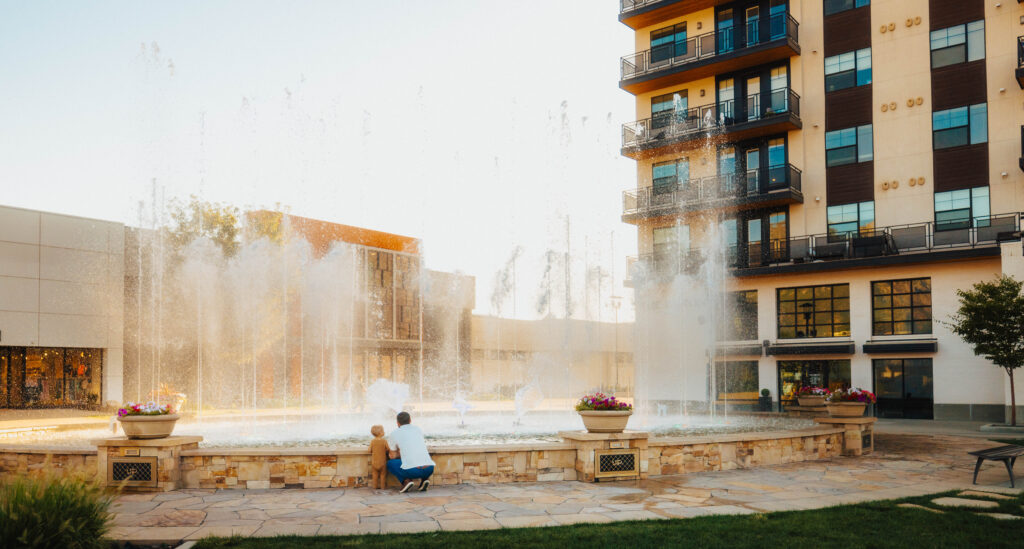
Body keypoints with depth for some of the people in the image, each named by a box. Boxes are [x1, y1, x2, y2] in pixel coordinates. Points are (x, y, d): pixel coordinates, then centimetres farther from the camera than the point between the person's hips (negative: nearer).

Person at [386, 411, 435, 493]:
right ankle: (425, 479, 13)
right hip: (429, 469, 3)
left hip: (412, 471, -3)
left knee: (390, 463, 23)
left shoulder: (393, 434, 10)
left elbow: (393, 457, 16)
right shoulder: (417, 429, 21)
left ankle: (406, 480, -1)